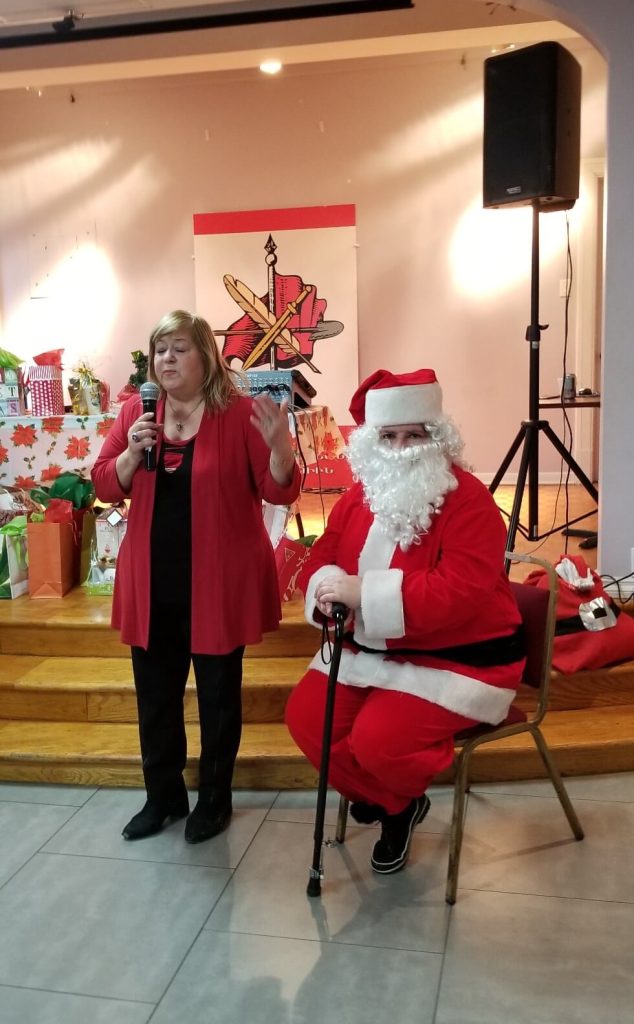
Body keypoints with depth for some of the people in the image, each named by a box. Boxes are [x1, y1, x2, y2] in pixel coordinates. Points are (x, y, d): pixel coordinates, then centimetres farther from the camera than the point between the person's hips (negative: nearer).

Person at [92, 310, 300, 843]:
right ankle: (163, 796, 35)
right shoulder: (136, 412, 4)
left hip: (218, 582, -4)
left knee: (218, 696, 10)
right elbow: (105, 486, 6)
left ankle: (215, 799, 30)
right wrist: (132, 451, -13)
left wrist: (279, 443, -29)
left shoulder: (240, 412, -8)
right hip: (152, 583, 4)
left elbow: (280, 492, -10)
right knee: (155, 696, 15)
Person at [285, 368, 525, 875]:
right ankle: (390, 802, 17)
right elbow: (321, 556, 6)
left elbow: (457, 593, -30)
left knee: (379, 740, -25)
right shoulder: (360, 495, 4)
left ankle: (404, 798, 15)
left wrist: (365, 591, -33)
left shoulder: (468, 500, -19)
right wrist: (329, 586, -20)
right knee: (305, 716, -6)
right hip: (370, 650, 8)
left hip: (456, 658, -7)